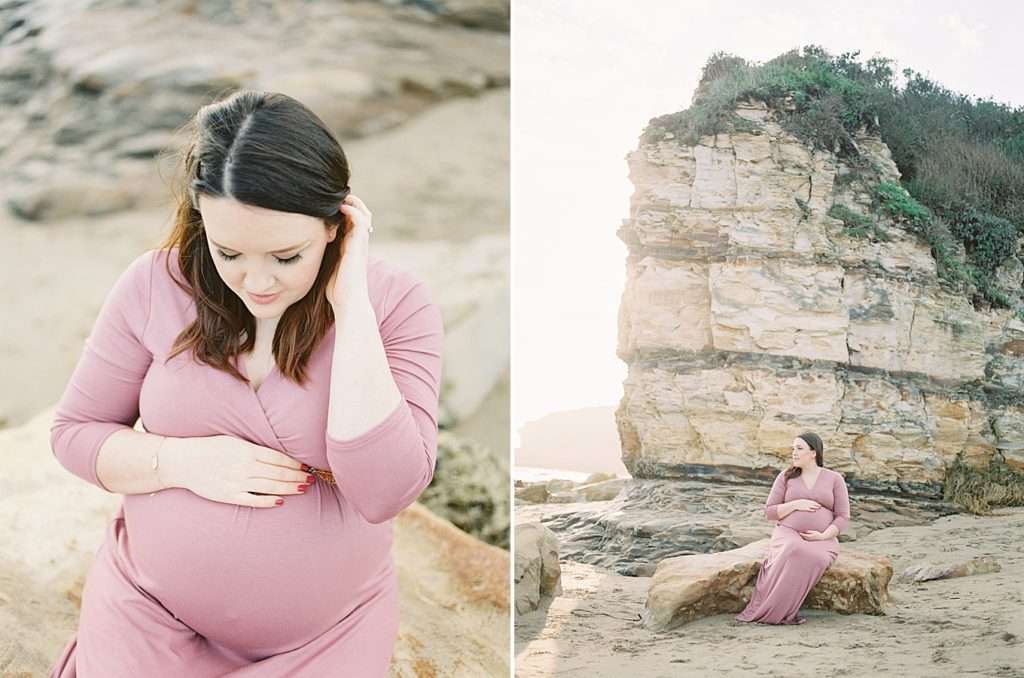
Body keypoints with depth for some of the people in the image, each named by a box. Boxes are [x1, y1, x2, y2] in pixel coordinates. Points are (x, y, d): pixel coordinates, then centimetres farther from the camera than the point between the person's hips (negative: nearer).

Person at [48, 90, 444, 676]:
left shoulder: (397, 304, -17)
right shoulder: (155, 285, -12)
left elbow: (385, 491, -27)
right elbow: (75, 432, 0)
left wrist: (349, 302, -29)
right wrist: (185, 461, -20)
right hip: (151, 611, 2)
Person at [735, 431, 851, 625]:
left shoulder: (835, 479, 5)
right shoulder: (786, 477, 8)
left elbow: (843, 519, 2)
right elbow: (770, 512, 5)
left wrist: (824, 536, -16)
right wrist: (796, 504, -11)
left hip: (821, 543, 0)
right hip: (789, 536, 0)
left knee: (813, 559, -38)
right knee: (794, 553, -39)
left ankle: (762, 611, -32)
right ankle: (785, 611, -35)